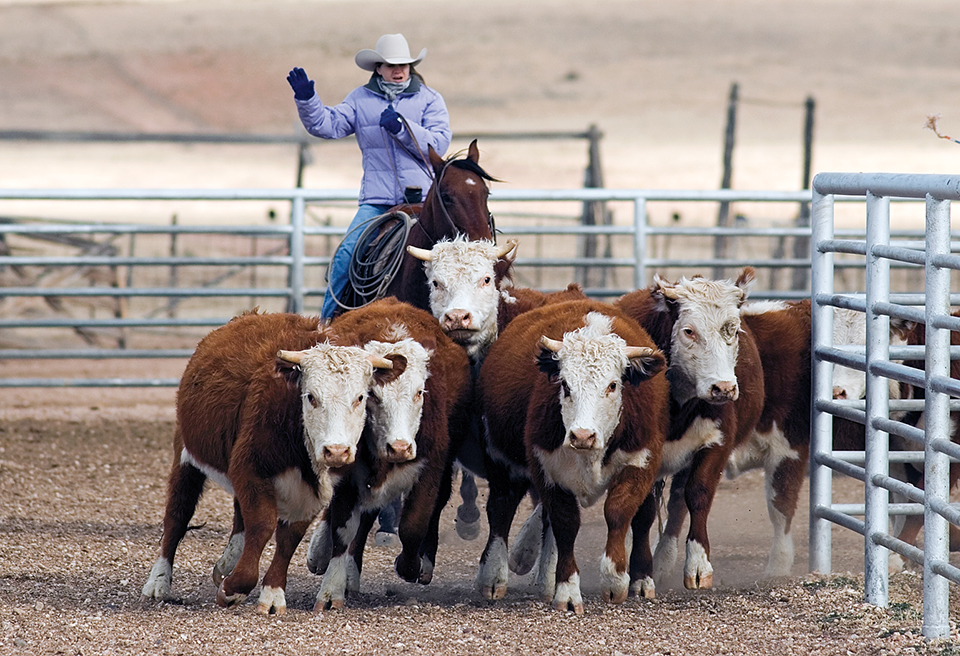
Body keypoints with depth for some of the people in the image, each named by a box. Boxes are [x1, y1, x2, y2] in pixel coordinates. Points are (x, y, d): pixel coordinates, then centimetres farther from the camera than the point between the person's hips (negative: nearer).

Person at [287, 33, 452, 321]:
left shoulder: (429, 100, 8)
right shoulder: (360, 99, 13)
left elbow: (439, 143, -3)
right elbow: (328, 125, 3)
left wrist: (402, 127, -14)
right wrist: (306, 98, -12)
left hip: (421, 196, -1)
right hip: (376, 199, 1)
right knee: (346, 254, -14)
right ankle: (328, 320, -4)